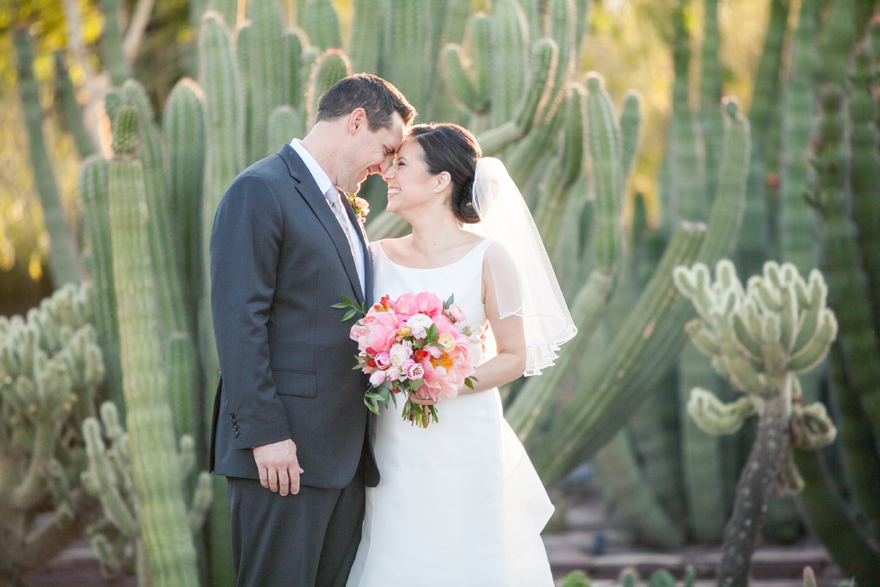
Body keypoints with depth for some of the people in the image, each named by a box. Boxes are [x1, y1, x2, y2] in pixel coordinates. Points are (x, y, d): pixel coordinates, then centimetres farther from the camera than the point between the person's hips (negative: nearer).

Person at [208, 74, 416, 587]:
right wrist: (265, 433, -19)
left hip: (346, 454, 9)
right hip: (284, 449, -9)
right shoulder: (260, 192, -8)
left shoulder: (343, 208, 21)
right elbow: (238, 322, -15)